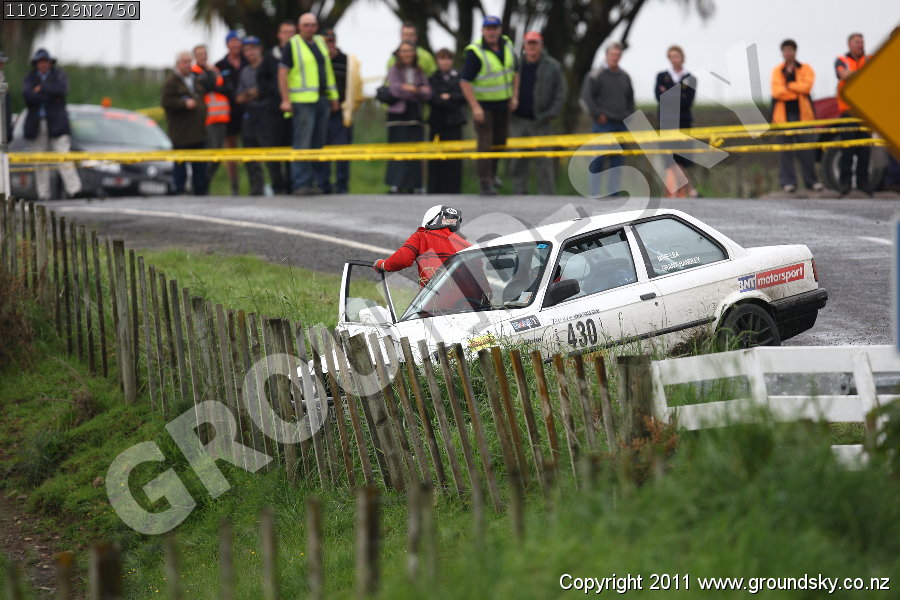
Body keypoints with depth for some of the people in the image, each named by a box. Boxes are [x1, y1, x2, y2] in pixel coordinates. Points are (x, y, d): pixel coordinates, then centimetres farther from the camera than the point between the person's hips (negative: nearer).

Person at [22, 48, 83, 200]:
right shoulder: (30, 78, 11)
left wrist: (41, 88, -8)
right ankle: (43, 194, 5)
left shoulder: (59, 75, 8)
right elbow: (28, 95, -8)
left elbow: (62, 89, -12)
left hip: (56, 123, -2)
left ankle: (74, 189, -16)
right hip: (36, 123, 2)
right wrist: (51, 96, -11)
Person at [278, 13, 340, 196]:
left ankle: (311, 182, 13)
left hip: (322, 99, 7)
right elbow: (282, 73, -6)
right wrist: (285, 100, -14)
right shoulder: (292, 45, -3)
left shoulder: (320, 42, 16)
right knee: (303, 144, -9)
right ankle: (301, 184, -9)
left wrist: (333, 96, 18)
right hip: (303, 101, -7)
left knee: (318, 144, 7)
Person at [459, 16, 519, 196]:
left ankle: (492, 174, 36)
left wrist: (514, 96, 5)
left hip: (503, 105, 6)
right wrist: (475, 107, -24)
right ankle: (485, 183, -6)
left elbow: (514, 72, 15)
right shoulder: (475, 52, -19)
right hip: (483, 105, -6)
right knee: (485, 144, -9)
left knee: (500, 142, 16)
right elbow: (465, 82, -19)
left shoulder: (507, 46, 1)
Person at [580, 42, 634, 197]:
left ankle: (613, 193, 9)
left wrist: (629, 116, 15)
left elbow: (630, 99, 27)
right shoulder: (596, 75, -3)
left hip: (620, 125, 6)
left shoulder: (624, 77, 16)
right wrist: (597, 114, -12)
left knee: (618, 161, 5)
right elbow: (586, 97, -9)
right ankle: (594, 193, -7)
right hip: (602, 125, -6)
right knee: (598, 159, -9)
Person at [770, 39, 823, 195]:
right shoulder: (777, 71, 10)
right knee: (786, 149, -1)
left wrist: (788, 86, -5)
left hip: (802, 113, 0)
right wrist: (797, 91, -7)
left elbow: (806, 86, -8)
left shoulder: (805, 69, 9)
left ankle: (811, 181, 7)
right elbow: (777, 91, -4)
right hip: (784, 115, 0)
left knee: (807, 149, 0)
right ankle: (788, 182, 2)